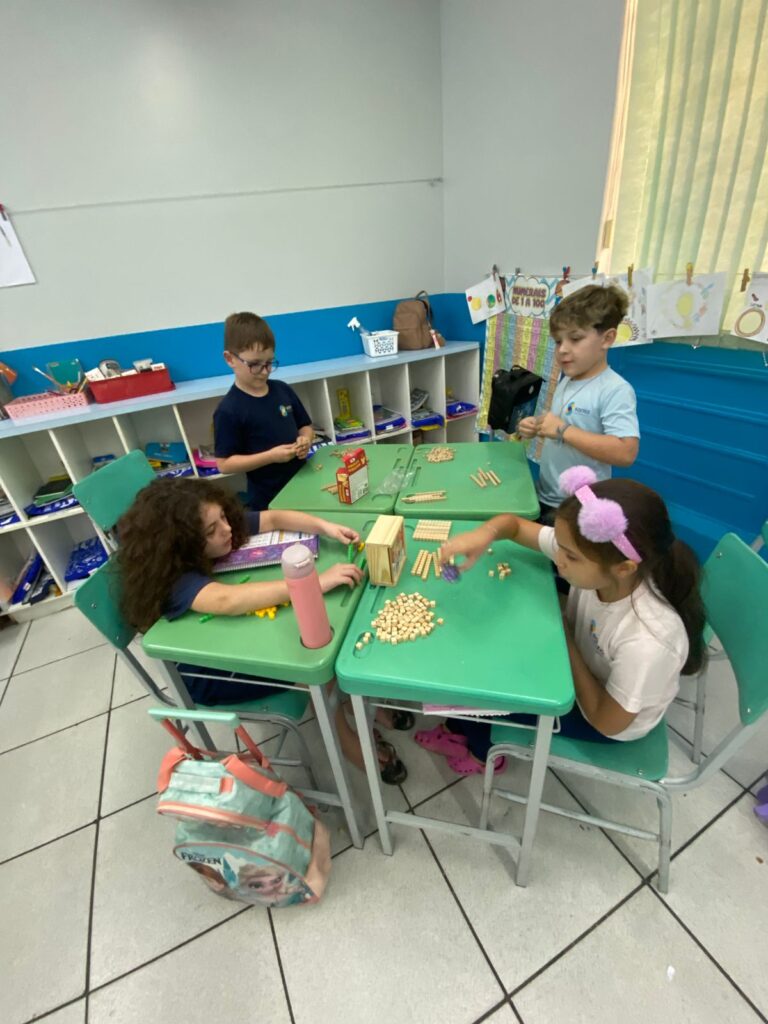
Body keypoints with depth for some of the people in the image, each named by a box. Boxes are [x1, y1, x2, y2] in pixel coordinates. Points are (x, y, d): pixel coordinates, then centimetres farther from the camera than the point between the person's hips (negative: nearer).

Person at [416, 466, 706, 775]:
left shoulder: (647, 641, -40)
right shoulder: (590, 559, -27)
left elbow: (607, 721, -24)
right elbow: (515, 524, -16)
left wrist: (564, 639, -26)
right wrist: (485, 533, -39)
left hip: (611, 720, -5)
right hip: (577, 666, 5)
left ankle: (482, 751, 29)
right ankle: (460, 730, 30)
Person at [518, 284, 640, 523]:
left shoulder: (616, 390, -18)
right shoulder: (565, 382, 5)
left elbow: (626, 452, -28)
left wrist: (563, 430, -27)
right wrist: (536, 429, -3)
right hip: (544, 498, 8)